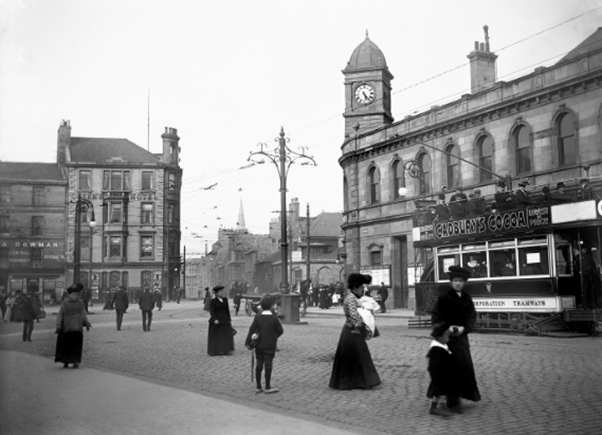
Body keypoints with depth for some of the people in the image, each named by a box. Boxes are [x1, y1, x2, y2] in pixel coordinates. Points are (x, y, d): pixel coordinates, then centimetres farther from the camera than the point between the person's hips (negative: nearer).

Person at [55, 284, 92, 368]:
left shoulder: (80, 303, 8)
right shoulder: (64, 304, 3)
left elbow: (83, 314, 10)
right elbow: (60, 315, 1)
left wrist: (86, 323, 0)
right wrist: (58, 326, -9)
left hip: (77, 329, 1)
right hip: (66, 329, -1)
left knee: (76, 345, -2)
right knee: (65, 345, 3)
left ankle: (75, 361, 4)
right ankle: (65, 362, 15)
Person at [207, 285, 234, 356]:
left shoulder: (225, 299, 6)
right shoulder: (213, 301, -8)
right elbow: (211, 311, -14)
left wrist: (229, 319, 12)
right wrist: (215, 319, -26)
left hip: (224, 320, 5)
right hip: (216, 320, -5)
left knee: (227, 335, 0)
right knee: (215, 336, 2)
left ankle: (225, 350, 8)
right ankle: (213, 351, 12)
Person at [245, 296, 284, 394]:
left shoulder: (257, 317, -5)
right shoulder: (274, 318, -12)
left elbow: (252, 329, -9)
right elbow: (280, 331, -5)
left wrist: (247, 342, -6)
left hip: (259, 345, 3)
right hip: (270, 346, -3)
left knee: (259, 365, 9)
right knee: (268, 365, 3)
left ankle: (258, 387, 14)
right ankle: (267, 388, 9)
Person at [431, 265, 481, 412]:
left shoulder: (467, 298, 8)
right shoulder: (443, 298, -6)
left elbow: (472, 316, 4)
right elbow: (436, 317, -6)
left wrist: (464, 328, -14)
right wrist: (447, 328, -21)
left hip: (462, 337, 4)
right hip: (448, 338, -4)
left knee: (466, 366, 7)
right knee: (453, 369, -3)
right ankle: (452, 401, 6)